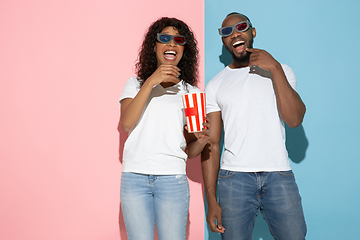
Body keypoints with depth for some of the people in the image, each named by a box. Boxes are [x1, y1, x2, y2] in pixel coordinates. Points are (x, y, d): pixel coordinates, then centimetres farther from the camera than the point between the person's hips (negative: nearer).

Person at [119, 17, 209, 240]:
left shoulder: (192, 92, 12)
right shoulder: (136, 84, 12)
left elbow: (190, 151, 11)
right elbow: (126, 123, -8)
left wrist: (202, 139, -12)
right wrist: (151, 82, -14)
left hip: (172, 179, 0)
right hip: (135, 177, 0)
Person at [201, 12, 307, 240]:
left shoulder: (280, 71, 10)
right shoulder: (215, 85, 9)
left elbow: (295, 119, -6)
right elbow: (211, 145, 5)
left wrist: (275, 69, -9)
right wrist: (212, 201, -1)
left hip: (279, 175, 0)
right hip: (234, 178, 0)